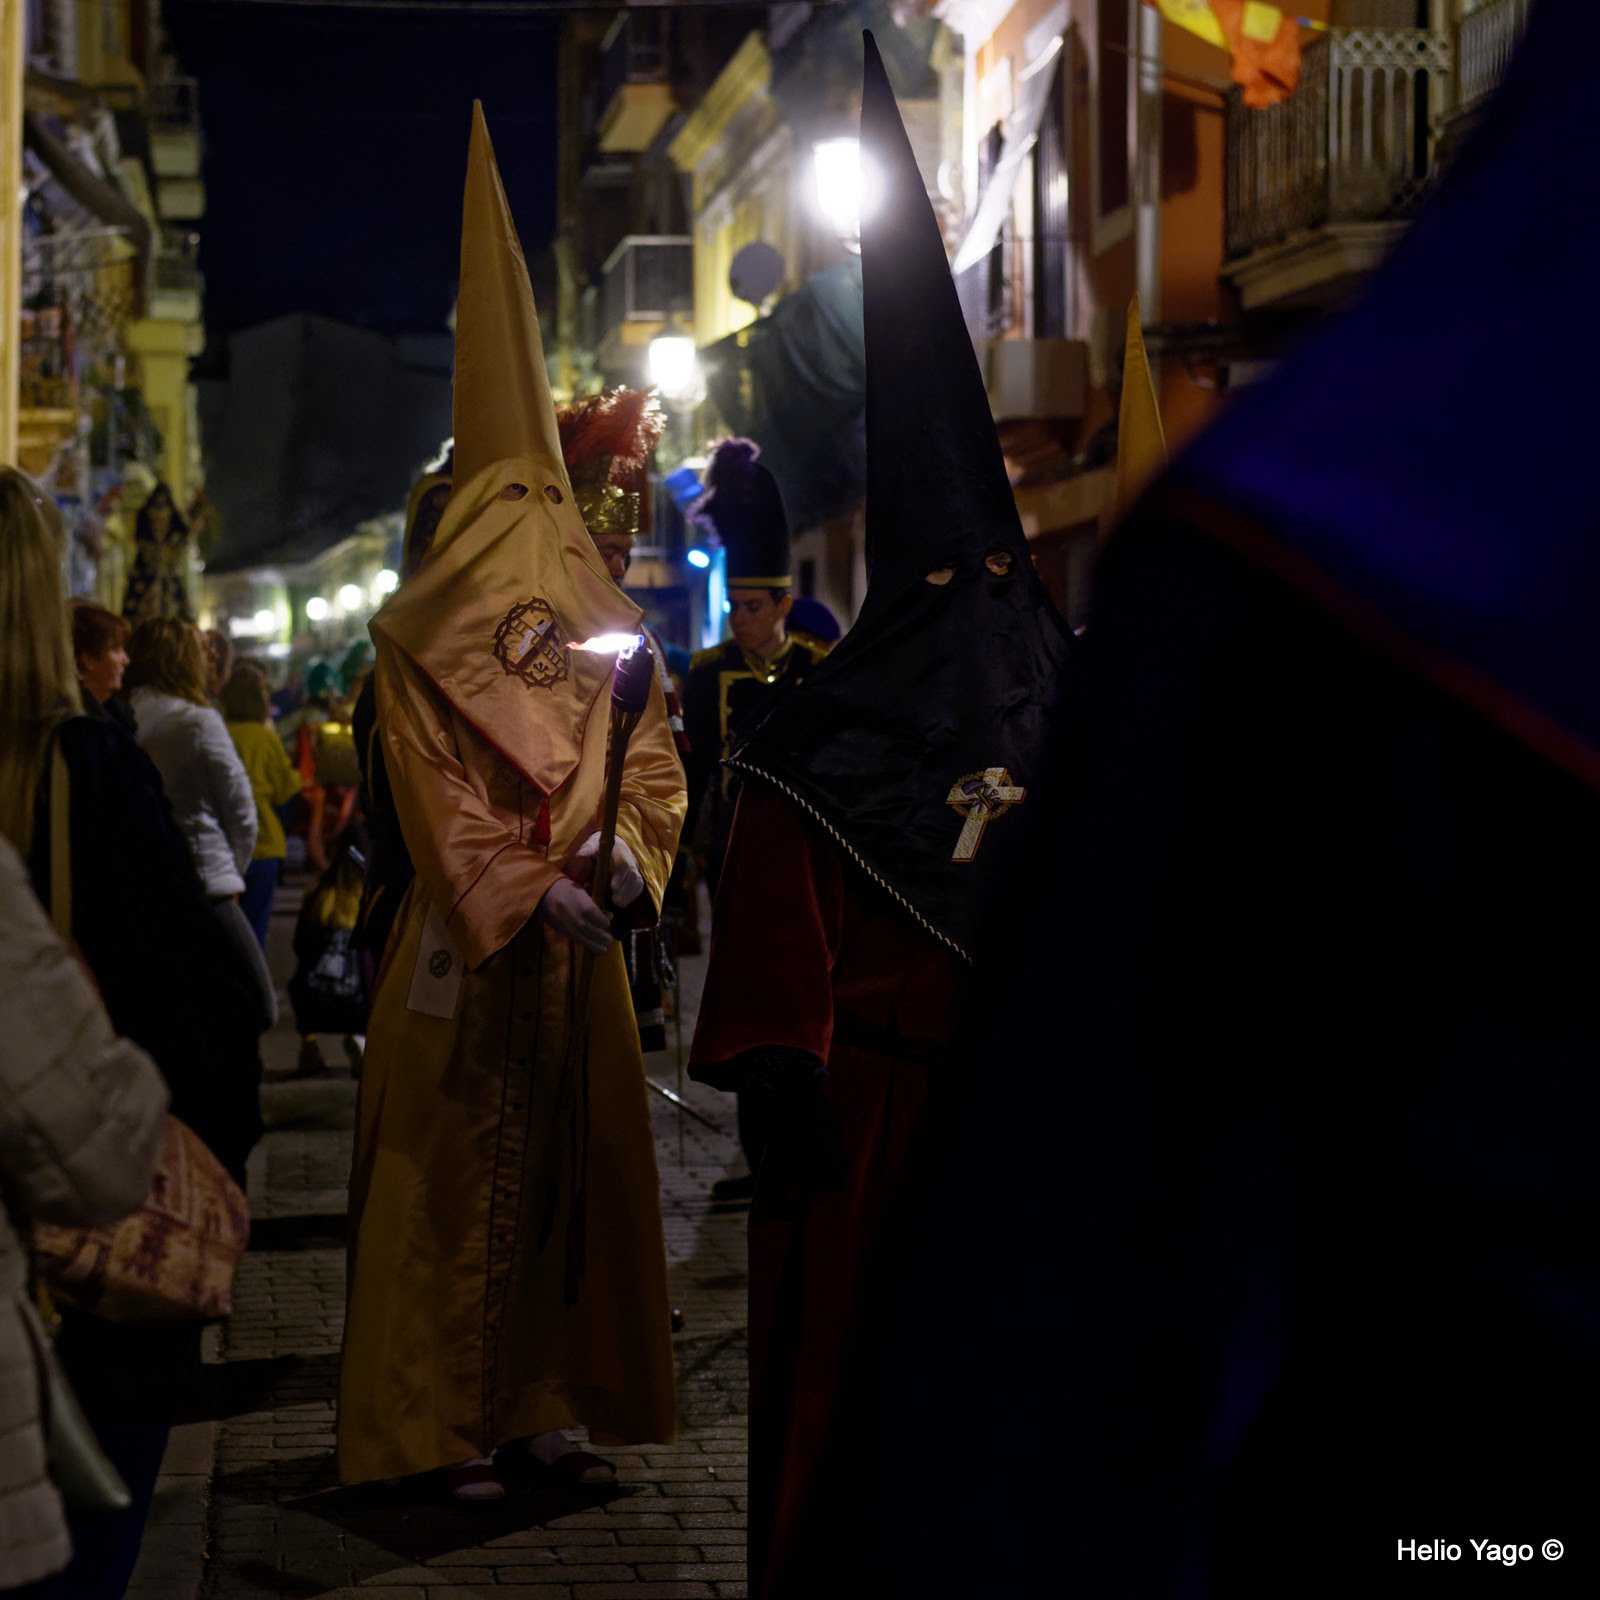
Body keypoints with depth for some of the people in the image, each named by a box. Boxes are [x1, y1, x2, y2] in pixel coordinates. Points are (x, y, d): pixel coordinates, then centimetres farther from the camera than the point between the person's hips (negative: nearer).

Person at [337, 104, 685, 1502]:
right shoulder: (424, 649, -7)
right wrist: (539, 888, -22)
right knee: (457, 1187, -1)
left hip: (575, 959, 5)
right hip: (465, 961, -5)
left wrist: (626, 851, -12)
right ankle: (442, 1425, 6)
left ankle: (545, 1408, 17)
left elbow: (654, 764, 7)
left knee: (569, 1179, 8)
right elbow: (440, 797, -13)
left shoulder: (610, 632, 8)